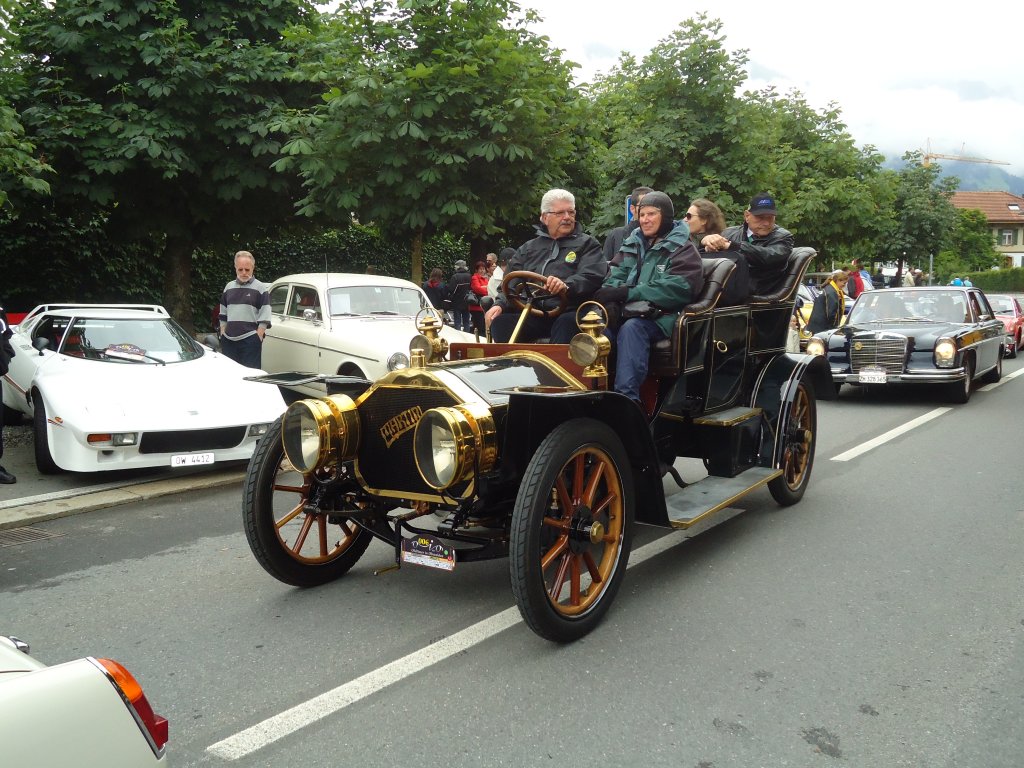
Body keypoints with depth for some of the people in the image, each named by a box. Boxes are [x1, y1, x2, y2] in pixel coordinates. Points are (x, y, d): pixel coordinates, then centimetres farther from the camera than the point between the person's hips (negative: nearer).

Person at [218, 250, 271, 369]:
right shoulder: (229, 287, 14)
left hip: (250, 341, -5)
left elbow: (264, 319, -4)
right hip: (228, 340, 5)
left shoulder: (261, 288, 0)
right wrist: (222, 335, 12)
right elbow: (223, 315, 20)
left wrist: (258, 338, -11)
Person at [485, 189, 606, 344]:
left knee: (567, 323, -38)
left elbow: (592, 276, -5)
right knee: (501, 322, -25)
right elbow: (512, 283, 19)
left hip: (568, 314, -3)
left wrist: (566, 286, -27)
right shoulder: (529, 248, 26)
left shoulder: (587, 244, 14)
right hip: (532, 314, 3)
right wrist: (500, 304, -3)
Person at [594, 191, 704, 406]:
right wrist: (611, 294, -14)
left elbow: (677, 288, -11)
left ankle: (627, 395, -45)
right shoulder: (632, 244, 23)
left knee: (631, 328, -37)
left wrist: (628, 293, -19)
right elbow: (615, 275, 13)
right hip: (627, 312, 4)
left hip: (661, 315, -4)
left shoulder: (682, 249, 5)